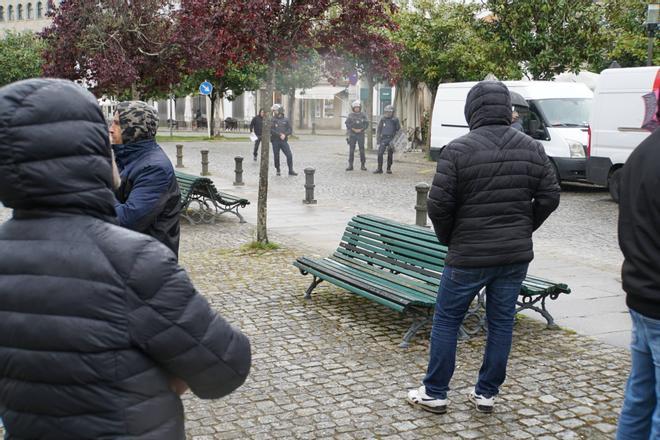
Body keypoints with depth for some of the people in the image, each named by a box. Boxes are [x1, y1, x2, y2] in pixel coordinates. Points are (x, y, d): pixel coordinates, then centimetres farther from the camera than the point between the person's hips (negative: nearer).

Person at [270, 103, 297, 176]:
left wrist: (284, 135, -13)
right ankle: (278, 171, 17)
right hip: (275, 141, -1)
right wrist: (279, 134, -16)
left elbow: (289, 130, 5)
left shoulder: (286, 119, 8)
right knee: (276, 156, 3)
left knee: (289, 155, -6)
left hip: (284, 141, 1)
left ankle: (291, 171, 2)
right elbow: (271, 130, -8)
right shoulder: (272, 120, 2)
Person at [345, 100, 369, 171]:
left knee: (362, 150, -1)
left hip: (361, 134, 0)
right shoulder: (350, 115, 4)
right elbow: (347, 124, -2)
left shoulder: (363, 115, 3)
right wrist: (354, 129, -11)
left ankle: (363, 165, 6)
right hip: (352, 135, 0)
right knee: (351, 150, 0)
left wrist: (360, 130, -11)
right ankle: (350, 166, 3)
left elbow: (367, 124, -1)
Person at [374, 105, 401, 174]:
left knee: (390, 155, 3)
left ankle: (389, 169, 14)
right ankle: (379, 169, -3)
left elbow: (399, 130, 5)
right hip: (383, 139, 1)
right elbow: (379, 130, 12)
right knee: (380, 153, -9)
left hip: (391, 139, -1)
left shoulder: (395, 120, 3)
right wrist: (378, 139, 5)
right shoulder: (383, 119, 8)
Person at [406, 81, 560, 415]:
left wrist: (447, 238, 4)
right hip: (516, 255, 4)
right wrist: (522, 231, 15)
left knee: (446, 321, 9)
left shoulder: (458, 150, -12)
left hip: (469, 255, -4)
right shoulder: (532, 149, 2)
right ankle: (487, 393, 22)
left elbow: (438, 205, -13)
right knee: (501, 322, 13)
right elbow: (549, 198, 5)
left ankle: (435, 393, 18)